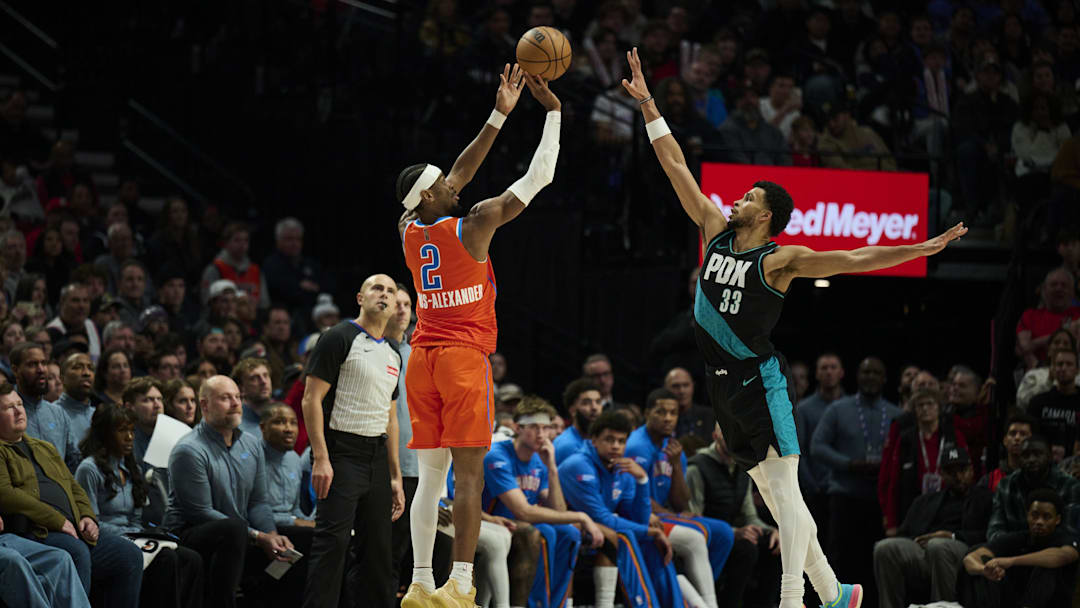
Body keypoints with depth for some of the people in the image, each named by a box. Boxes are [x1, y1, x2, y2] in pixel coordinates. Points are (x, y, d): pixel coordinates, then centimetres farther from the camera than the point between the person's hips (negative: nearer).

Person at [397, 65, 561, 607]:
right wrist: (552, 111, 5)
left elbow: (461, 174, 19)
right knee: (468, 473, -8)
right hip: (464, 358, -6)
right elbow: (537, 178, -3)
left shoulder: (410, 231, 8)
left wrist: (499, 115, 23)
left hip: (422, 359, 6)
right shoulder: (472, 227, -8)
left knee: (430, 474, 7)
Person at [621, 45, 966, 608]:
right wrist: (648, 106, 9)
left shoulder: (780, 260, -7)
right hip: (724, 385, 7)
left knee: (784, 487, -12)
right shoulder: (717, 233, 9)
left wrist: (920, 249, -24)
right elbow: (678, 170, 11)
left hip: (761, 381, -7)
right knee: (771, 494, 9)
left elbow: (850, 260, -14)